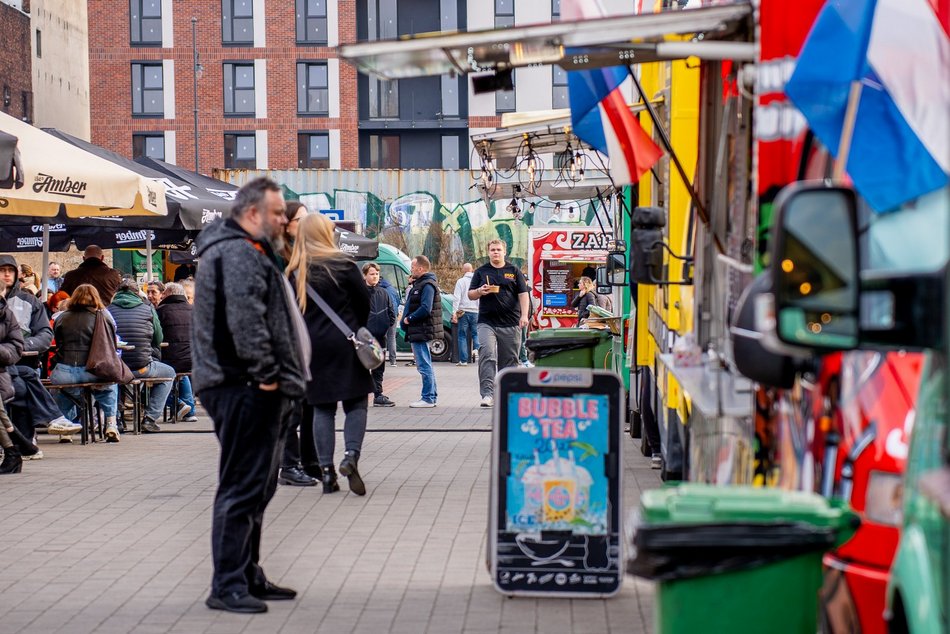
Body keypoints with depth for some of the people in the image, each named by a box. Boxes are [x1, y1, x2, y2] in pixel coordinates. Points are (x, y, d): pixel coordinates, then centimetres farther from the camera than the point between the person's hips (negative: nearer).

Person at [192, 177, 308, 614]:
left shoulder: (242, 250, 22)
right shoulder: (240, 254, -14)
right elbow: (245, 320, -24)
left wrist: (274, 378, 22)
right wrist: (267, 374, -20)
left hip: (249, 390, 11)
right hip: (246, 390, -11)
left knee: (254, 487, 17)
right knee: (243, 487, -9)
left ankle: (248, 577, 25)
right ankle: (228, 587, -7)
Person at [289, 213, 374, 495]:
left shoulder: (294, 272, 3)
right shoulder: (343, 264, -6)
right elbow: (364, 302, -2)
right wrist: (357, 330, 13)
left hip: (311, 346, 3)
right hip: (344, 344, -3)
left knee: (322, 408, 8)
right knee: (356, 403, 4)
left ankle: (326, 470, 4)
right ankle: (351, 455, -16)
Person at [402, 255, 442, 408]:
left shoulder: (427, 285, -14)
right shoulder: (419, 284, 19)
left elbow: (425, 309, -24)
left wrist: (409, 318, -15)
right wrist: (407, 318, 8)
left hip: (422, 331, -11)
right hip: (417, 332, 11)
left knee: (424, 365, -9)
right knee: (426, 365, 16)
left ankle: (428, 398, -7)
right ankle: (432, 396, 23)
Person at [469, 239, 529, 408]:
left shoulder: (514, 271, 10)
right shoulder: (481, 272, 12)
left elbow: (523, 294, 5)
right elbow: (470, 295, 13)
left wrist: (524, 315, -7)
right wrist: (479, 291, -9)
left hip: (510, 323, 1)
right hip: (487, 322, -1)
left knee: (509, 360, 5)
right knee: (487, 354, -19)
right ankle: (487, 393, -25)